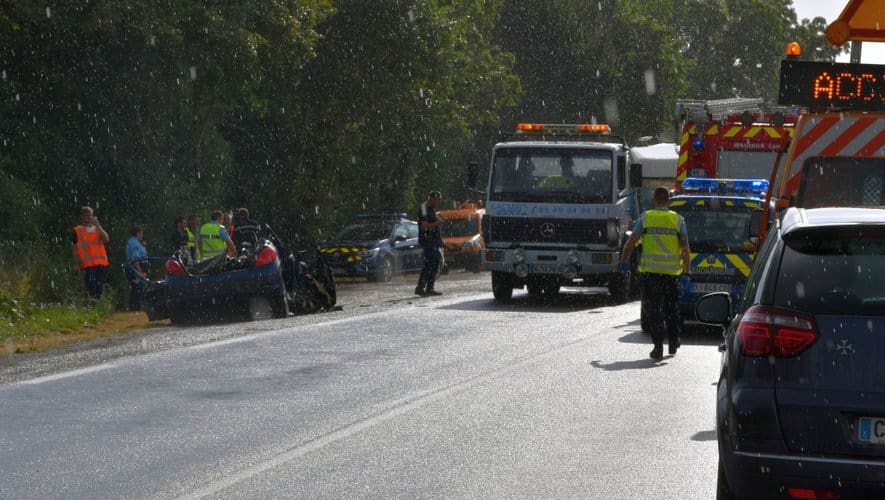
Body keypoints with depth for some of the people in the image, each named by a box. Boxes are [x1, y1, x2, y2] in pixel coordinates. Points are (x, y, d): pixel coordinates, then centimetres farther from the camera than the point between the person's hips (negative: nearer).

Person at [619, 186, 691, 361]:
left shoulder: (645, 218, 2)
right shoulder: (677, 219, 4)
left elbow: (631, 242, 1)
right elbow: (685, 248, 1)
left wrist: (623, 261, 11)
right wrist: (687, 268, 11)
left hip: (650, 270, -2)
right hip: (672, 271, 2)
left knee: (653, 309, -1)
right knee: (672, 308, 18)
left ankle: (658, 347, -9)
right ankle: (673, 343, 28)